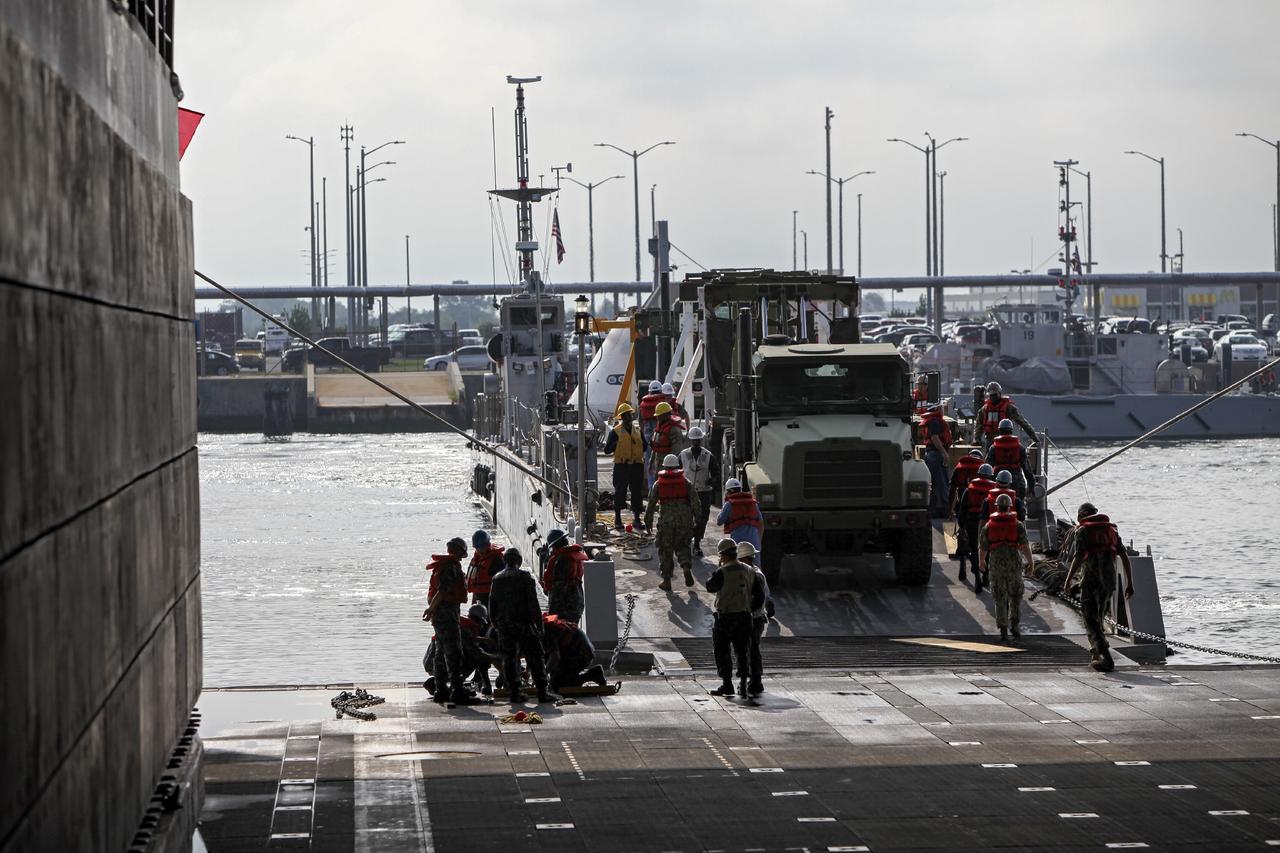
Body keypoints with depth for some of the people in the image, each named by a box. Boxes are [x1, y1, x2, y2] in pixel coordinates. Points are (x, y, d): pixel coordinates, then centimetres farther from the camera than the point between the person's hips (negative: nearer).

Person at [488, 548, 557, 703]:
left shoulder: (496, 579, 7)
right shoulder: (525, 577, -6)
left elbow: (492, 608, 11)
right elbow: (533, 605, -9)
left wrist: (496, 626, 21)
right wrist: (539, 625, -6)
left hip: (504, 626, 4)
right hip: (524, 625, -4)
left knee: (509, 659, 9)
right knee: (534, 658, -1)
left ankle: (513, 692, 7)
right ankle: (542, 692, -4)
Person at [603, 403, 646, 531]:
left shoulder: (638, 430, 13)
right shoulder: (616, 432, -1)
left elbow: (645, 446, 17)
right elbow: (607, 449, -3)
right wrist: (617, 443, -16)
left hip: (636, 464, 4)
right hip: (621, 465, -4)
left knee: (637, 492, 5)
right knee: (620, 492, -1)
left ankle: (636, 517, 14)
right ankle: (617, 519, 8)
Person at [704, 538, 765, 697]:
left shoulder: (722, 572, -15)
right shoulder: (749, 571, 5)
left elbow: (710, 587, 2)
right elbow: (760, 595, 8)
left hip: (726, 617, -6)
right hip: (745, 616, 6)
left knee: (722, 651, 6)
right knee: (742, 651, 12)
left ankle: (727, 684, 5)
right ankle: (743, 685, 11)